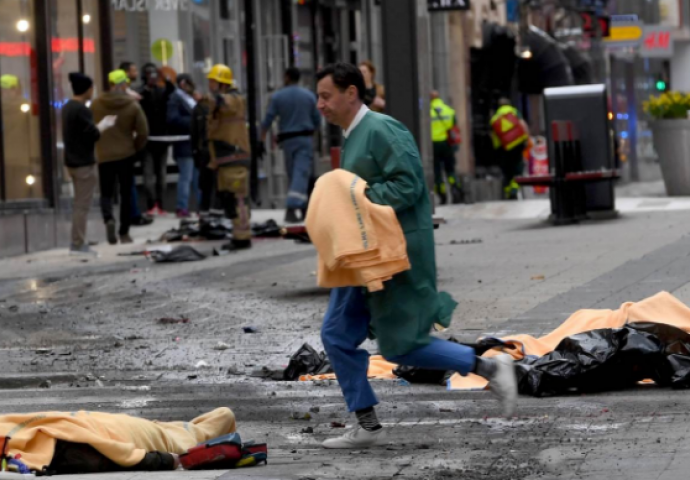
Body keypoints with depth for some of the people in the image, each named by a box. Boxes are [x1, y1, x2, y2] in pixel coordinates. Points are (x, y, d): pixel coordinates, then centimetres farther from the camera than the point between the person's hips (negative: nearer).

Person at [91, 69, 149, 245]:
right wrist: (135, 148, 9)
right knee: (126, 194, 10)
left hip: (104, 156, 1)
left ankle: (108, 219, -19)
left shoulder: (96, 104, -5)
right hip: (126, 155, -1)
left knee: (106, 193, 10)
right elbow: (143, 132, -7)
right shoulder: (132, 105, -8)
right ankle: (124, 233, 12)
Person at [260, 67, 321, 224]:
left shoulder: (277, 96, -1)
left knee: (294, 175, 13)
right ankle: (291, 208, -23)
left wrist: (262, 140, 5)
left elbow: (268, 120, -4)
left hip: (287, 139, 1)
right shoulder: (309, 96, 2)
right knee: (302, 174, -9)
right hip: (305, 139, -1)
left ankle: (303, 209, 18)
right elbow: (317, 121, 6)